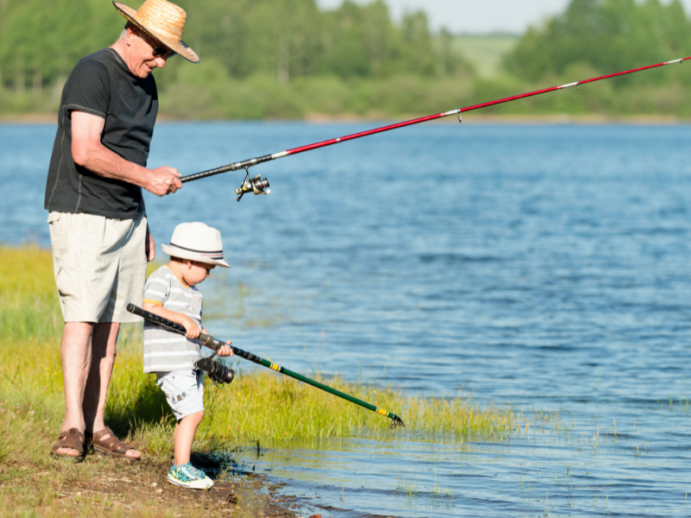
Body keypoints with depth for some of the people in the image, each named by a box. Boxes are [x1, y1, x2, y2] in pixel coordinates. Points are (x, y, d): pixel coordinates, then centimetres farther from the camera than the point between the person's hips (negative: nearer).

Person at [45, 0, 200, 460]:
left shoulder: (146, 85, 15)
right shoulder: (93, 73, -14)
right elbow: (86, 153, -22)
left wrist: (142, 225, 19)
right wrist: (148, 177, -16)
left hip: (126, 217, 8)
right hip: (82, 215, -8)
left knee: (110, 322, 5)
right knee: (82, 317, -14)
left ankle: (96, 426, 6)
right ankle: (73, 425, -16)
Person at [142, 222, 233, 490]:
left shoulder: (192, 291, 22)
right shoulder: (161, 279, -8)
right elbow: (150, 308, -22)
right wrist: (182, 318, -26)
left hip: (190, 363, 10)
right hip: (170, 363, -10)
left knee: (191, 414, 9)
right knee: (192, 412, -15)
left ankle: (180, 467, 17)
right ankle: (181, 467, -12)